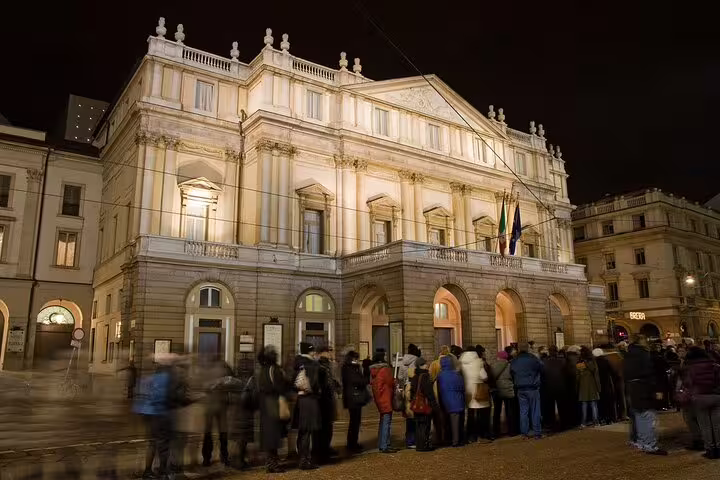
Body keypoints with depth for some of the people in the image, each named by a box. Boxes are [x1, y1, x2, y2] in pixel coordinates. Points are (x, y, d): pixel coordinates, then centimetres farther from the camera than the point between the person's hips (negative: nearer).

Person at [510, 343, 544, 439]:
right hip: (533, 388, -3)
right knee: (535, 410, 2)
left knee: (523, 411, 7)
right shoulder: (533, 359, -8)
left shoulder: (514, 362, 4)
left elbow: (512, 375, 11)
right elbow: (542, 370, -1)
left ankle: (525, 432, 10)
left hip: (520, 389, 3)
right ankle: (537, 432, 4)